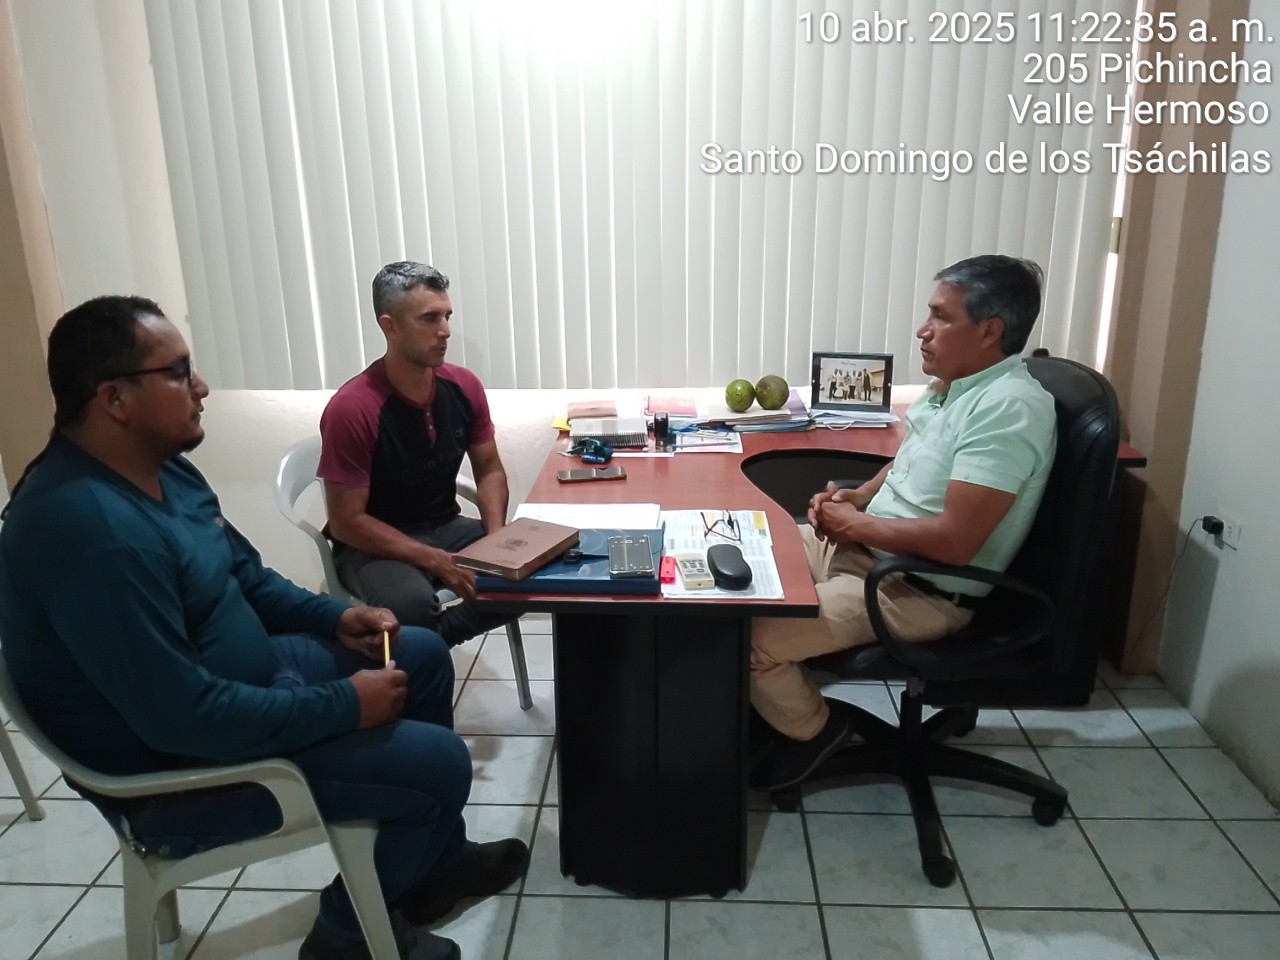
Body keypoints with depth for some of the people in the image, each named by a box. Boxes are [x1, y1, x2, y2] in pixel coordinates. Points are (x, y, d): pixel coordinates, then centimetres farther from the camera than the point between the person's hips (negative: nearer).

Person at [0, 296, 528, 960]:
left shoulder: (159, 467, 1)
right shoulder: (94, 530, -33)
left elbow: (244, 577, 14)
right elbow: (182, 716, -33)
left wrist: (335, 619, 0)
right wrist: (345, 705, -24)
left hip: (231, 679, 10)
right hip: (177, 770, -10)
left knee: (422, 655, 12)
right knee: (439, 762, -16)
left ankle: (434, 860, 28)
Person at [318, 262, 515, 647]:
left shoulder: (464, 386, -6)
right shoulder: (352, 408, -22)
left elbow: (489, 470, 6)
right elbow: (345, 522, -19)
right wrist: (435, 561, -25)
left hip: (446, 527, 6)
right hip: (372, 546, -6)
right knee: (413, 605, -37)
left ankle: (435, 636, 0)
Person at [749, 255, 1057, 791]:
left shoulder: (1009, 408, -24)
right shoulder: (953, 383, 6)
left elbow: (953, 540, -29)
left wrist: (854, 523, -17)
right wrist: (856, 498, 1)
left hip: (923, 591, -10)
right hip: (866, 547, 10)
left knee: (750, 639, -20)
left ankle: (811, 729, 11)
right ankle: (776, 707, 22)